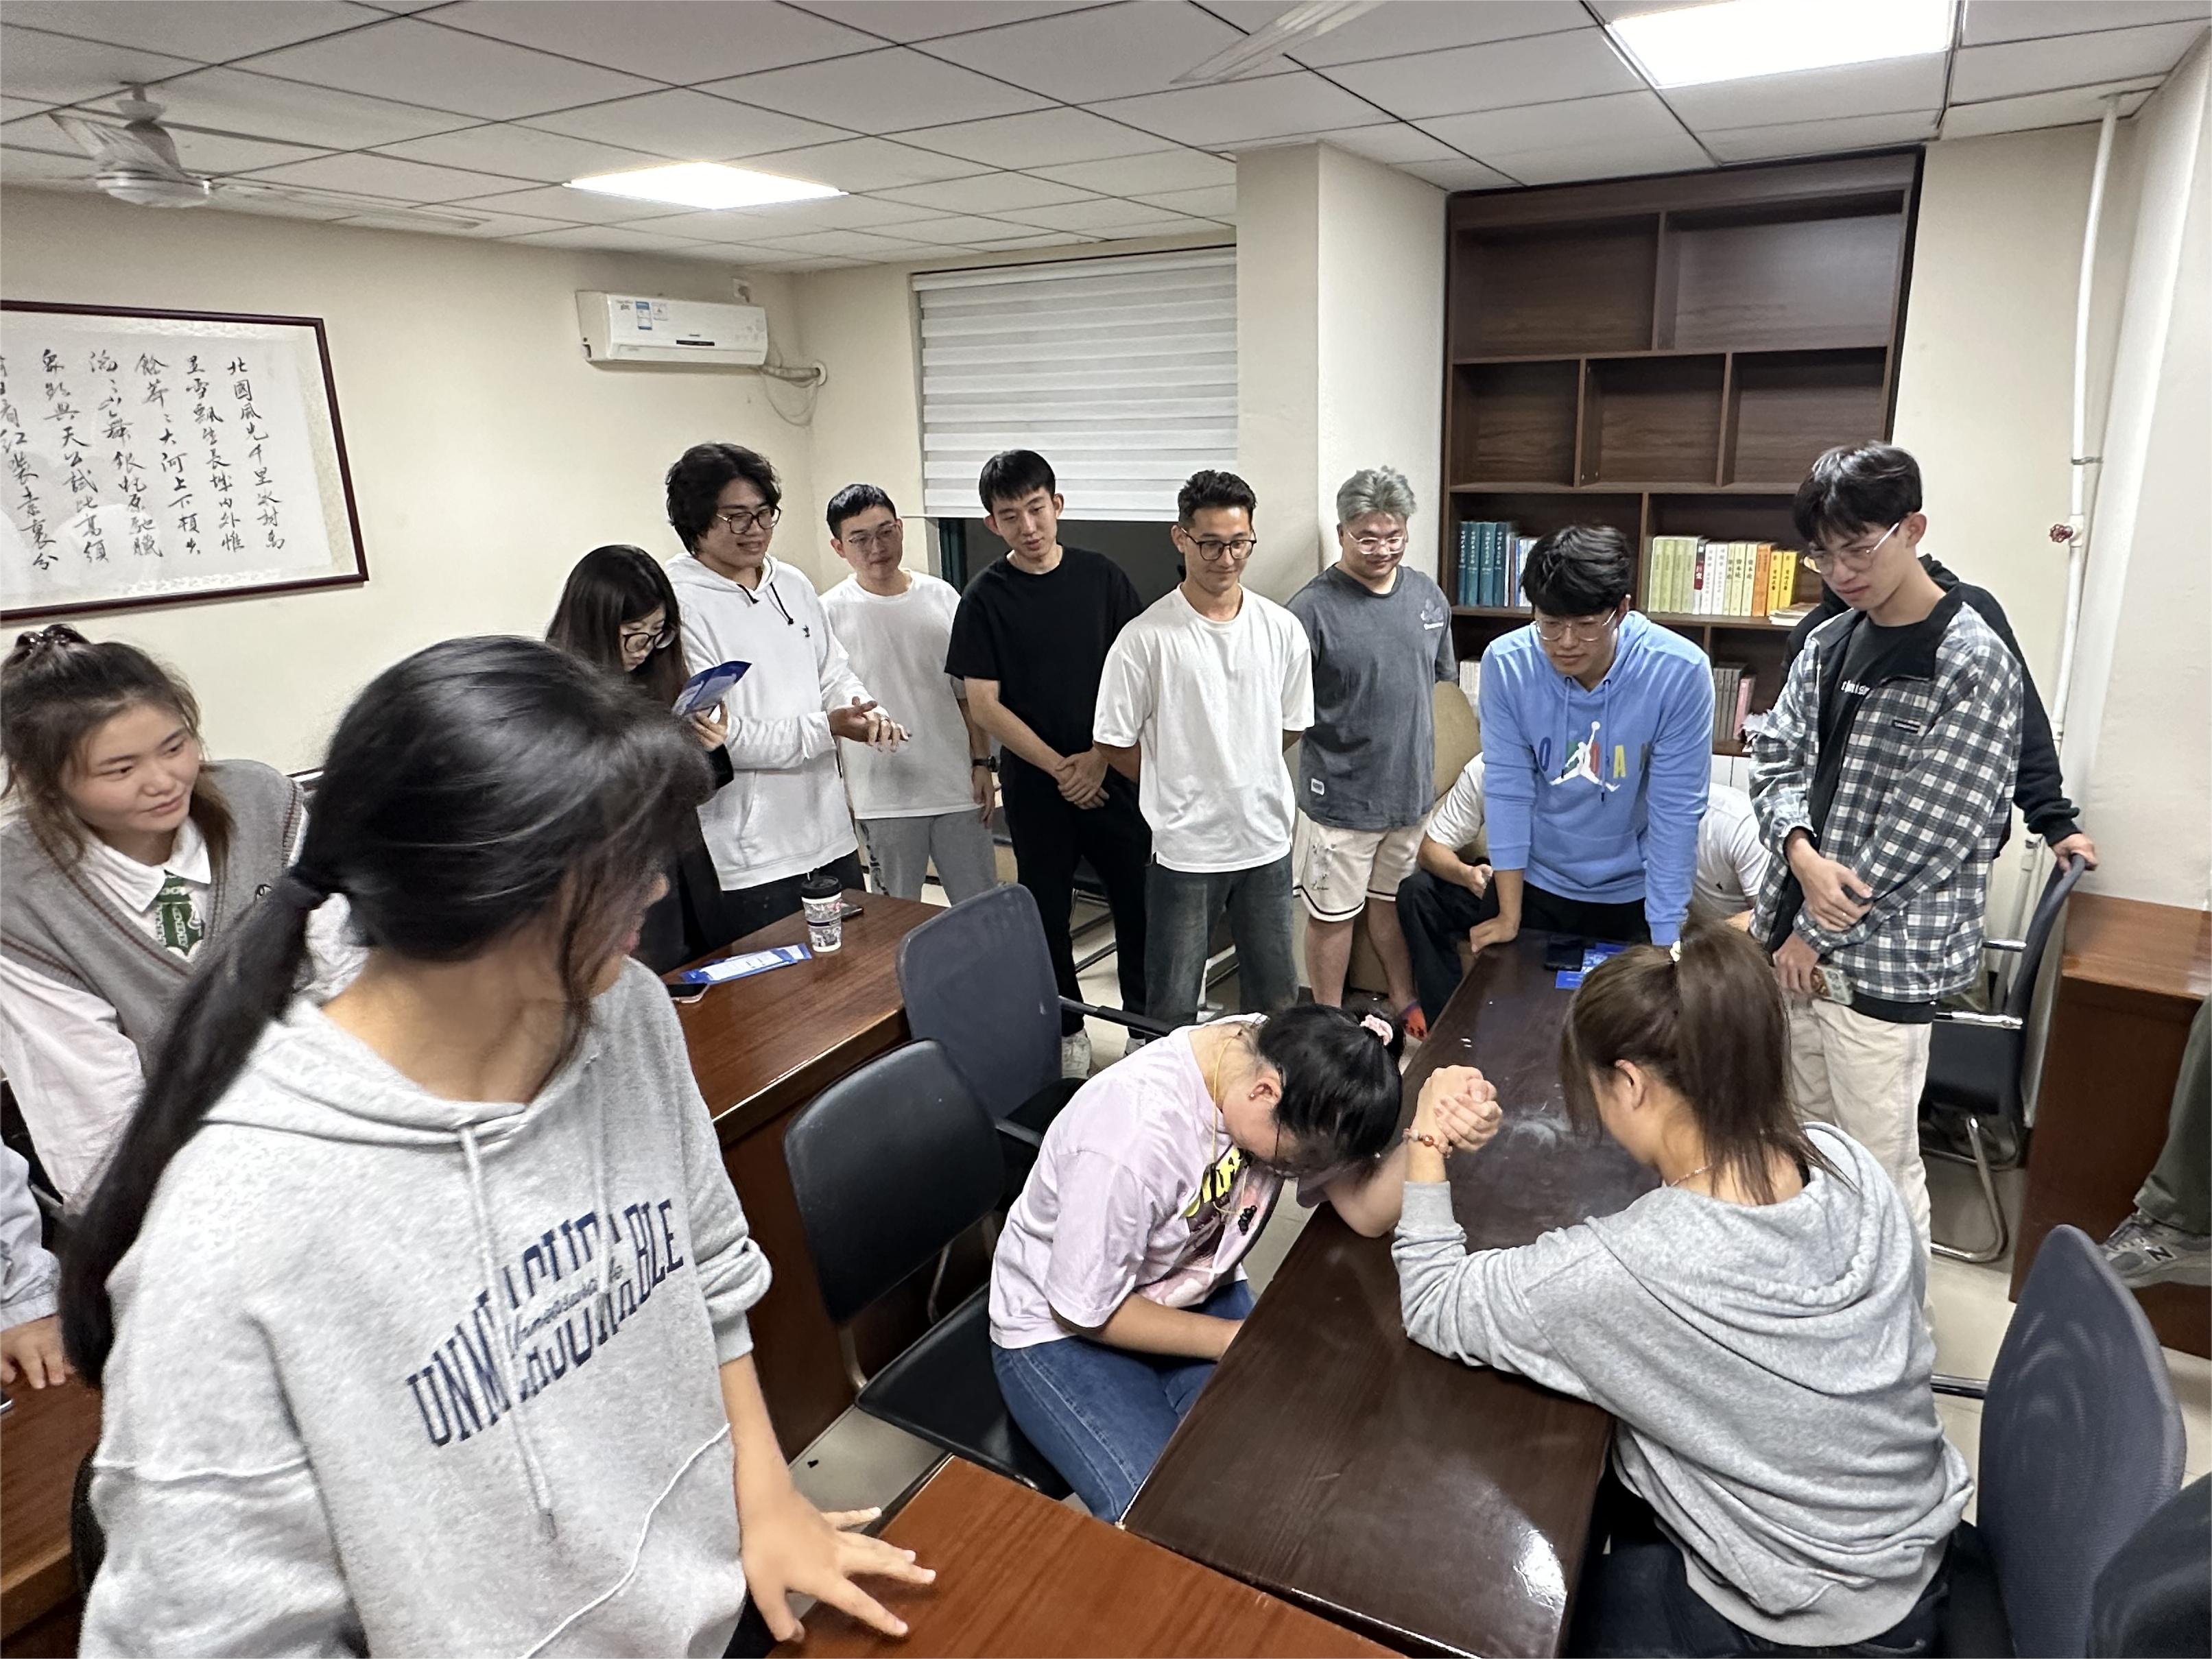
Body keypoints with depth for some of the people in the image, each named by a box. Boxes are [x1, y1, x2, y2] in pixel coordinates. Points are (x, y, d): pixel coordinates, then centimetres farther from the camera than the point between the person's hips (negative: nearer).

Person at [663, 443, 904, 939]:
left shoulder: (794, 585, 10)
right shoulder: (678, 604, -14)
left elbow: (834, 674, 18)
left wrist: (867, 712, -5)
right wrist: (826, 729, -18)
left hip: (831, 836, 7)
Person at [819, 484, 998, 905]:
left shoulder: (941, 597, 3)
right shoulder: (830, 614, -6)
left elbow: (968, 692, 9)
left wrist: (982, 762, 5)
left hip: (957, 786, 3)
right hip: (884, 798, -2)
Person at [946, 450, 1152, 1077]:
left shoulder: (1101, 576, 0)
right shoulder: (986, 597, -5)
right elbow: (985, 704, -7)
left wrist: (1099, 755, -10)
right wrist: (1060, 767, -12)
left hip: (1112, 772, 1)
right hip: (1034, 782, -1)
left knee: (1139, 900, 6)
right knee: (1047, 909, 9)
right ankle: (1067, 1030, 28)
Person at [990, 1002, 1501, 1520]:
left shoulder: (1286, 1061, -18)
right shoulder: (1135, 1137, -36)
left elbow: (1366, 1214, -17)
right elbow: (1084, 1311, -23)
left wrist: (1429, 1124, -35)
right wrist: (1237, 1340, -14)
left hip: (1192, 1292, 6)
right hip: (1063, 1329, -5)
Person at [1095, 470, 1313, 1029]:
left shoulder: (1282, 629, -1)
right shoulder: (1146, 638, -13)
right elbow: (1116, 743, -6)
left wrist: (1229, 769, 9)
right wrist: (1179, 786, 2)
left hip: (1266, 840, 4)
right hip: (1185, 846, -3)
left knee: (1276, 995, 19)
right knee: (1172, 1004, 10)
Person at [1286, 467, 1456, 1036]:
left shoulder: (1428, 595, 3)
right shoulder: (1312, 609, -17)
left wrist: (1433, 763, 15)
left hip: (1412, 788, 6)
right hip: (1340, 796, -5)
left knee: (1393, 901, 23)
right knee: (1333, 914, 9)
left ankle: (1405, 1003, 41)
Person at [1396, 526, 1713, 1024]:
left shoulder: (1679, 673, -24)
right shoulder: (1506, 664, -19)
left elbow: (1675, 812, -20)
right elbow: (1508, 789, -14)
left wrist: (1665, 943, -19)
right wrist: (1509, 914, -10)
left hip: (1631, 895, -1)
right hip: (1536, 882, 1)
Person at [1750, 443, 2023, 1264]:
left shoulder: (1975, 663, -13)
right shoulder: (1829, 642, 7)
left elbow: (1927, 831, -17)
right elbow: (1774, 756, 7)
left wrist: (1818, 931, -11)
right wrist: (1801, 854, -13)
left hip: (1882, 956, -6)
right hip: (1797, 934, 7)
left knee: (1880, 1165, 6)